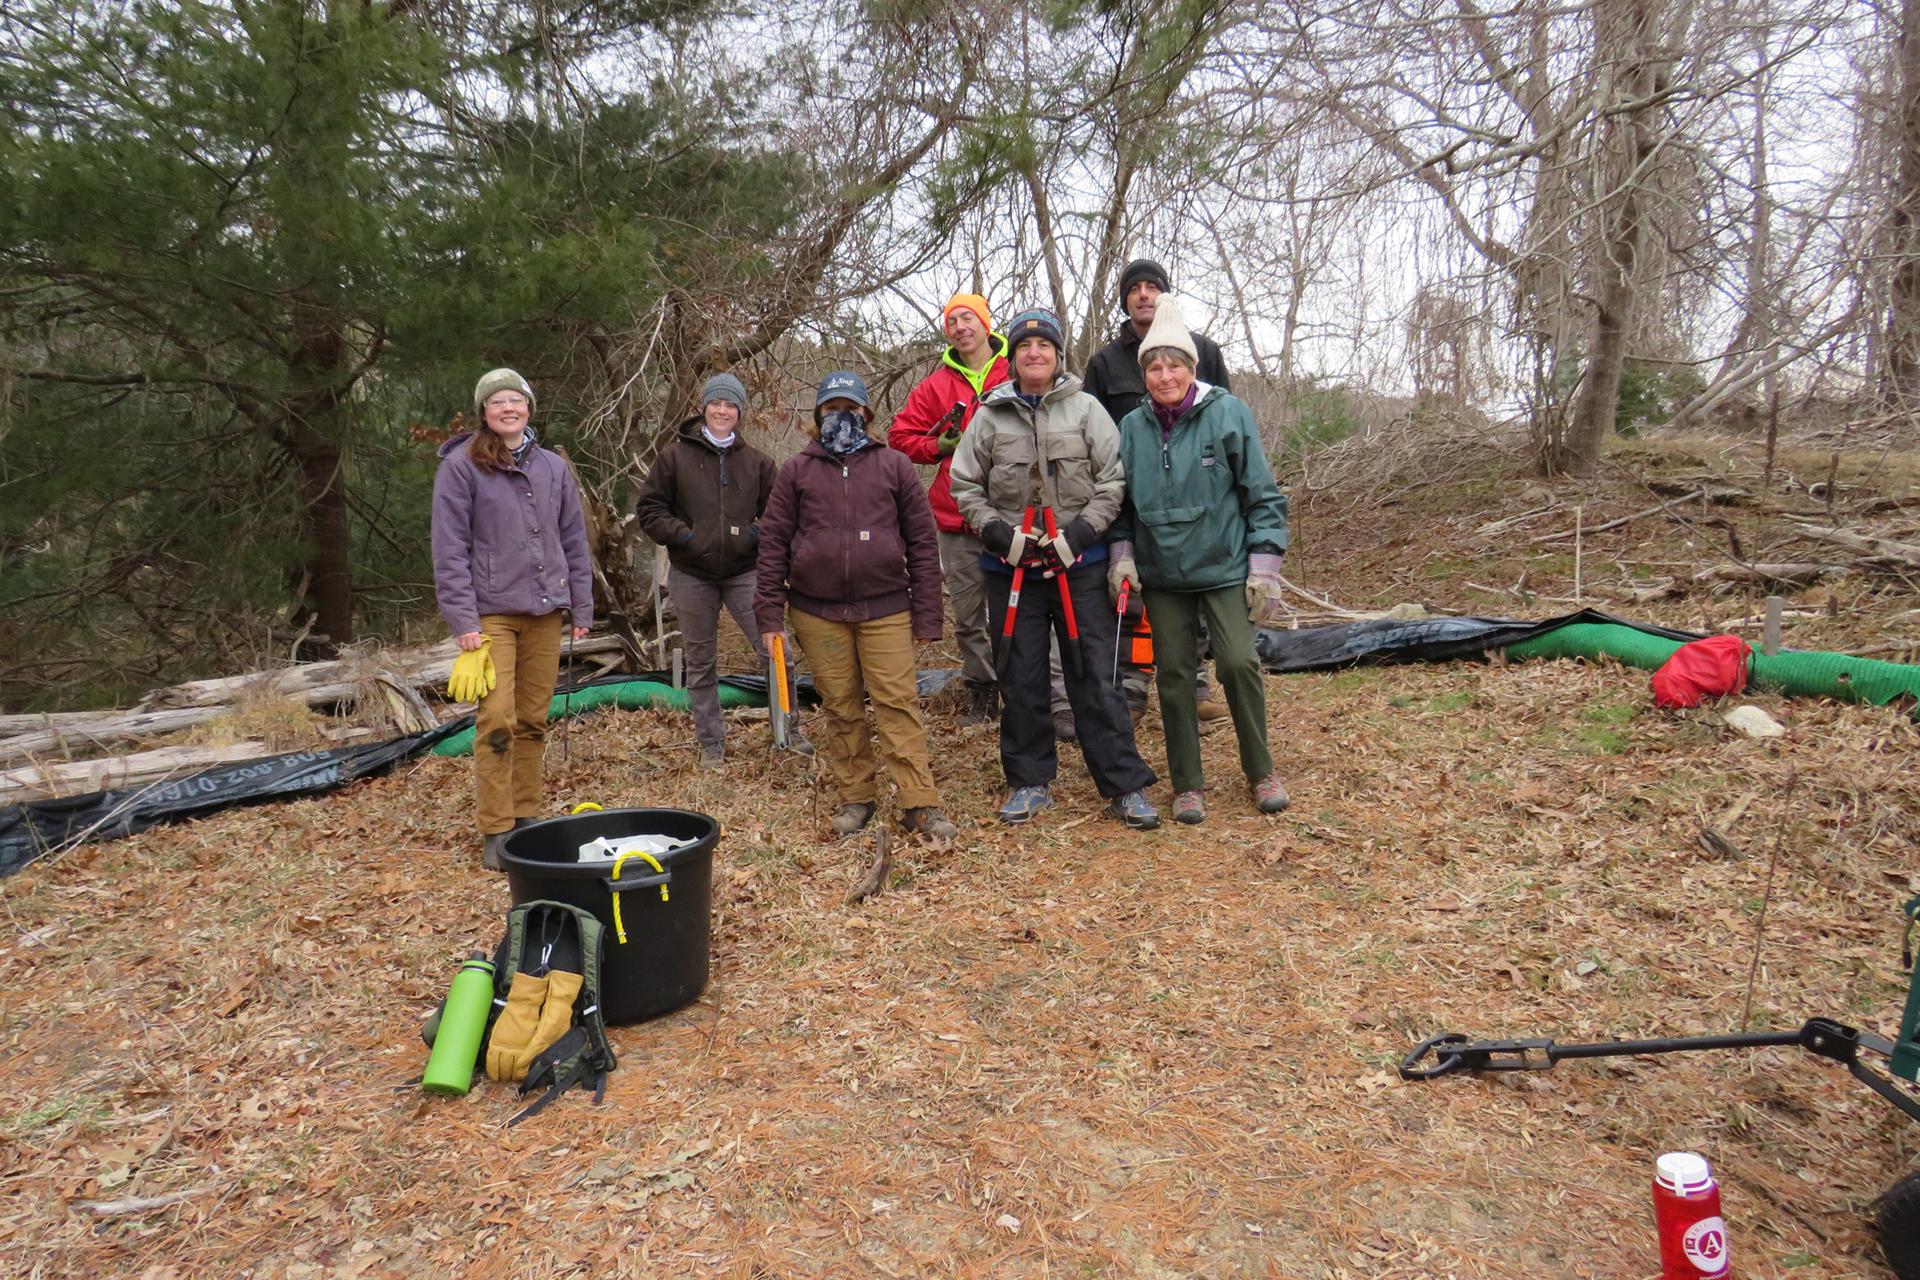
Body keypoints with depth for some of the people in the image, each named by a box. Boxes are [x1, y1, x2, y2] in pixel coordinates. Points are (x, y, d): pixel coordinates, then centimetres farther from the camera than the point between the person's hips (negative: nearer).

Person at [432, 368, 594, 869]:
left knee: (534, 721, 9)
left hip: (544, 611, 4)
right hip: (491, 612, -4)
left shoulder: (553, 467, 12)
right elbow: (449, 549, -6)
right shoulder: (460, 467, -2)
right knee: (497, 721, -9)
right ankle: (495, 832, 0)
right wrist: (462, 618, -12)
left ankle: (526, 816, 21)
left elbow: (574, 541, 15)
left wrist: (582, 607, 10)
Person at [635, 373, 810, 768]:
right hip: (691, 576, 0)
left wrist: (760, 533, -7)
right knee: (701, 662, 9)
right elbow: (648, 508, 3)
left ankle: (788, 729, 13)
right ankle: (711, 743, 22)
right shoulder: (675, 456, 2)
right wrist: (680, 533, -12)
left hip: (744, 572, 1)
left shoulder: (756, 461, 7)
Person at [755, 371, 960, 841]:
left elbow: (923, 541, 6)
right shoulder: (797, 470, 9)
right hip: (817, 611, 1)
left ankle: (920, 805, -2)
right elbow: (773, 542, 8)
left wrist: (926, 615, 2)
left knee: (898, 701, -6)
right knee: (840, 707, 7)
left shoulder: (894, 466, 7)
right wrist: (770, 613, 1)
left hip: (885, 608, -1)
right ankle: (856, 798, 20)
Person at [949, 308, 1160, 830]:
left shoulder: (1086, 409, 3)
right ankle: (1030, 782, 21)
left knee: (1095, 676, 0)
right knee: (1020, 679, 7)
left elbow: (1112, 481, 2)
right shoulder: (990, 416, 5)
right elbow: (965, 487, 8)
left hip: (1079, 563, -1)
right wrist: (998, 532, -6)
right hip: (1011, 567, 2)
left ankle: (1125, 786, 8)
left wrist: (1080, 532, -10)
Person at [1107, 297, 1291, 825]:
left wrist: (1265, 566, -7)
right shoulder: (1132, 427, 3)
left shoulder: (1228, 414, -6)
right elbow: (1121, 502, 14)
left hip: (1225, 567, -3)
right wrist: (1121, 555, 1)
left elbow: (1262, 495, -4)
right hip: (1162, 574, 3)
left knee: (1238, 662, -10)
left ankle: (1260, 770, 14)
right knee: (1172, 674, 6)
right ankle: (1186, 783, 21)